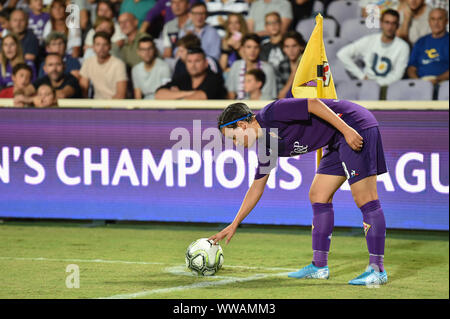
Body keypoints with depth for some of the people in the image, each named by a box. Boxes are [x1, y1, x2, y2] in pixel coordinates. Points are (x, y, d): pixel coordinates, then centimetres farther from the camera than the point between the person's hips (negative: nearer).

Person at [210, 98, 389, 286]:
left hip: (355, 129, -10)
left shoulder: (271, 114, -13)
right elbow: (257, 187, 22)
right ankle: (319, 266, 15)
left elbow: (314, 103, -19)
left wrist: (347, 130, -24)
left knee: (365, 199, -11)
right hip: (337, 143, 10)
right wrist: (234, 225, 25)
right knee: (318, 197, 10)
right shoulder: (267, 146, 13)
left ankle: (377, 269, -13)